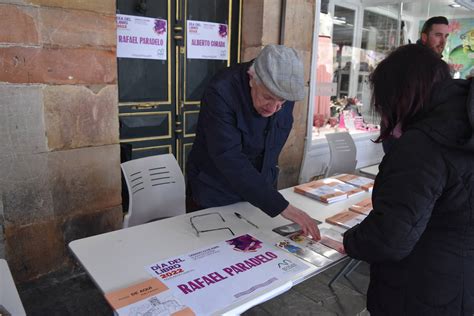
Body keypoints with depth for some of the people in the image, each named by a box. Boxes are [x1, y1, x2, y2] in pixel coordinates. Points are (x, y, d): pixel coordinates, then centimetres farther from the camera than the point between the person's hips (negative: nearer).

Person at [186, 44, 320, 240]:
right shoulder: (221, 92, -28)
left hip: (259, 194, 5)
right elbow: (230, 159, -35)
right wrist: (282, 206, -37)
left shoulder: (283, 92, -10)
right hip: (213, 197, -4)